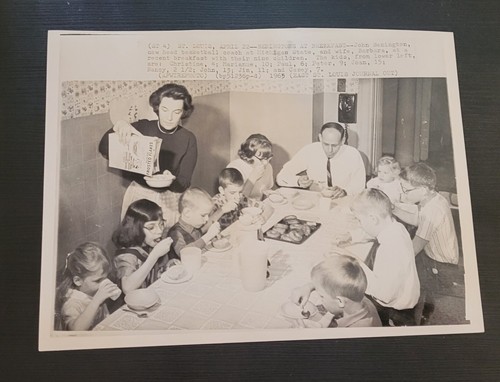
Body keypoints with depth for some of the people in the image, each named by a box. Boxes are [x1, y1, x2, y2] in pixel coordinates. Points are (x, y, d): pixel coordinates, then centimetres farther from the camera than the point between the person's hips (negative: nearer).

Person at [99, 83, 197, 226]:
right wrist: (117, 127, -29)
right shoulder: (142, 127, -6)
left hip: (169, 198, -1)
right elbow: (104, 151, -12)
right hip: (138, 194, 1)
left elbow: (183, 183, -14)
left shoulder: (188, 139, -9)